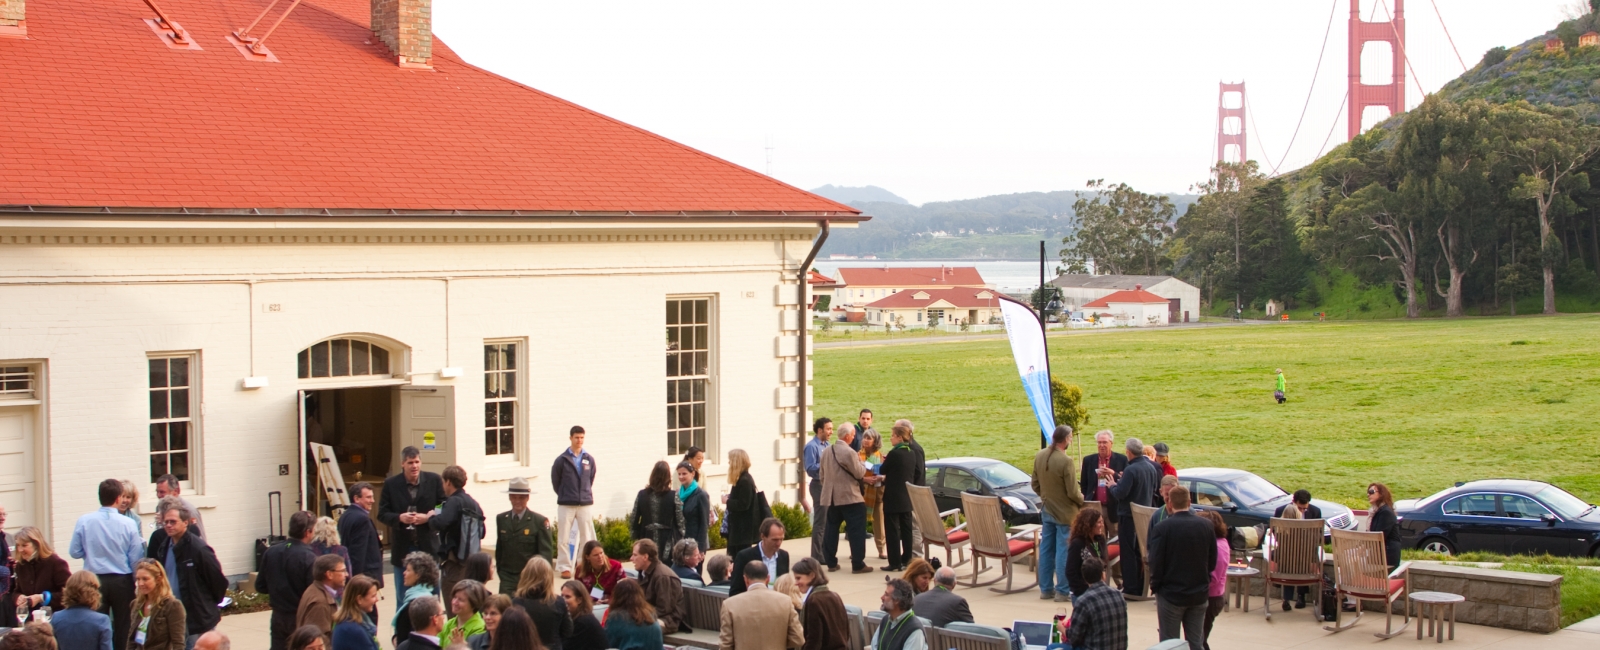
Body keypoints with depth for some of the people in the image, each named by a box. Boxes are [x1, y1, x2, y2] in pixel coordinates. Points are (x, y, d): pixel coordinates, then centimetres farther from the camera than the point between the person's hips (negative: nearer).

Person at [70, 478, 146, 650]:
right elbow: (135, 559, -9)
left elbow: (74, 552, -1)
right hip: (122, 581, -1)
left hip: (95, 581, 1)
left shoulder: (83, 522, -8)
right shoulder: (128, 524, -11)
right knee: (123, 629, 9)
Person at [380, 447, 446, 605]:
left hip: (428, 546, 0)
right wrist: (399, 518, -19)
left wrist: (428, 517, -17)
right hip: (402, 549, 0)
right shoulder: (391, 484, 0)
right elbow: (382, 514, 0)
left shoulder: (434, 480, 0)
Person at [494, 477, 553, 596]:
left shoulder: (540, 521, -4)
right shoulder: (501, 519, 8)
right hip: (507, 577, 3)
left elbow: (547, 552, -6)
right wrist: (500, 571, 12)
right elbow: (499, 548, 15)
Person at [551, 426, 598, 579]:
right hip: (566, 505, -2)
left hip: (585, 504, 2)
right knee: (564, 539, 2)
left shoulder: (589, 459, 3)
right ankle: (565, 568, 9)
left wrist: (587, 494, 10)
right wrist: (564, 495, 9)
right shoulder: (561, 460, -5)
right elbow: (555, 481, 4)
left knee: (586, 538, 4)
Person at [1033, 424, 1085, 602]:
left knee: (1046, 550, 13)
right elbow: (1073, 492, -19)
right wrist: (1082, 500, 1)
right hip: (1064, 513, -7)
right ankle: (1062, 591, 4)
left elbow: (1035, 485, 10)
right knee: (1063, 552, 0)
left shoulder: (1039, 456, 0)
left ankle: (1045, 589, 20)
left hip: (1047, 511, 7)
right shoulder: (1065, 461, -23)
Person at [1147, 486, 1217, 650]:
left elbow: (1156, 563, -14)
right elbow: (1212, 561, 3)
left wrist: (1155, 586, 2)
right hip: (1199, 594, 4)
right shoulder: (1206, 526, -4)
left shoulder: (1161, 528, -17)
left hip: (1171, 594, -4)